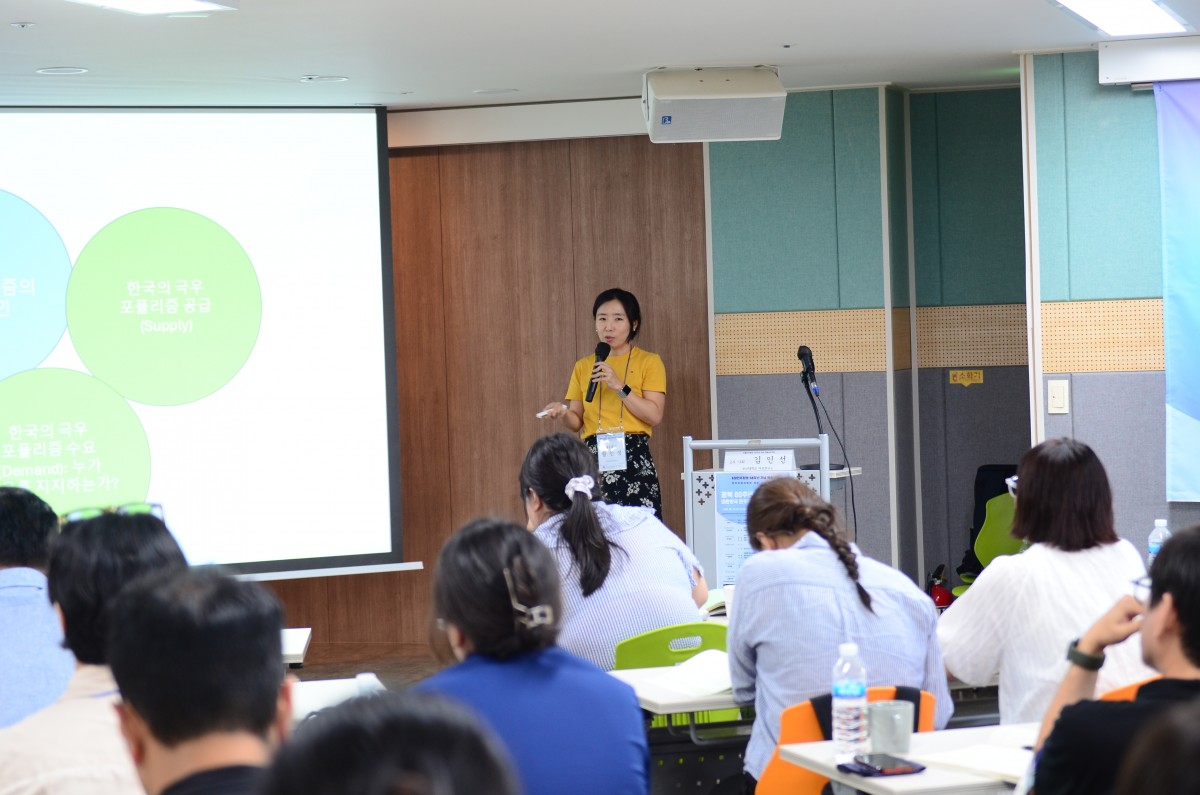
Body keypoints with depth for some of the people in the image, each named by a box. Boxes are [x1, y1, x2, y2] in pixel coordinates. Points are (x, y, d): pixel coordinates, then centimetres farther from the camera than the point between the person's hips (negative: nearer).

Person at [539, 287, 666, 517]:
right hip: (594, 457, 3)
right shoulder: (583, 366, 15)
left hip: (633, 458, -3)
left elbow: (655, 415, -6)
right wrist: (563, 413, -7)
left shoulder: (649, 362, 5)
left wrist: (619, 387, -13)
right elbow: (577, 422, 14)